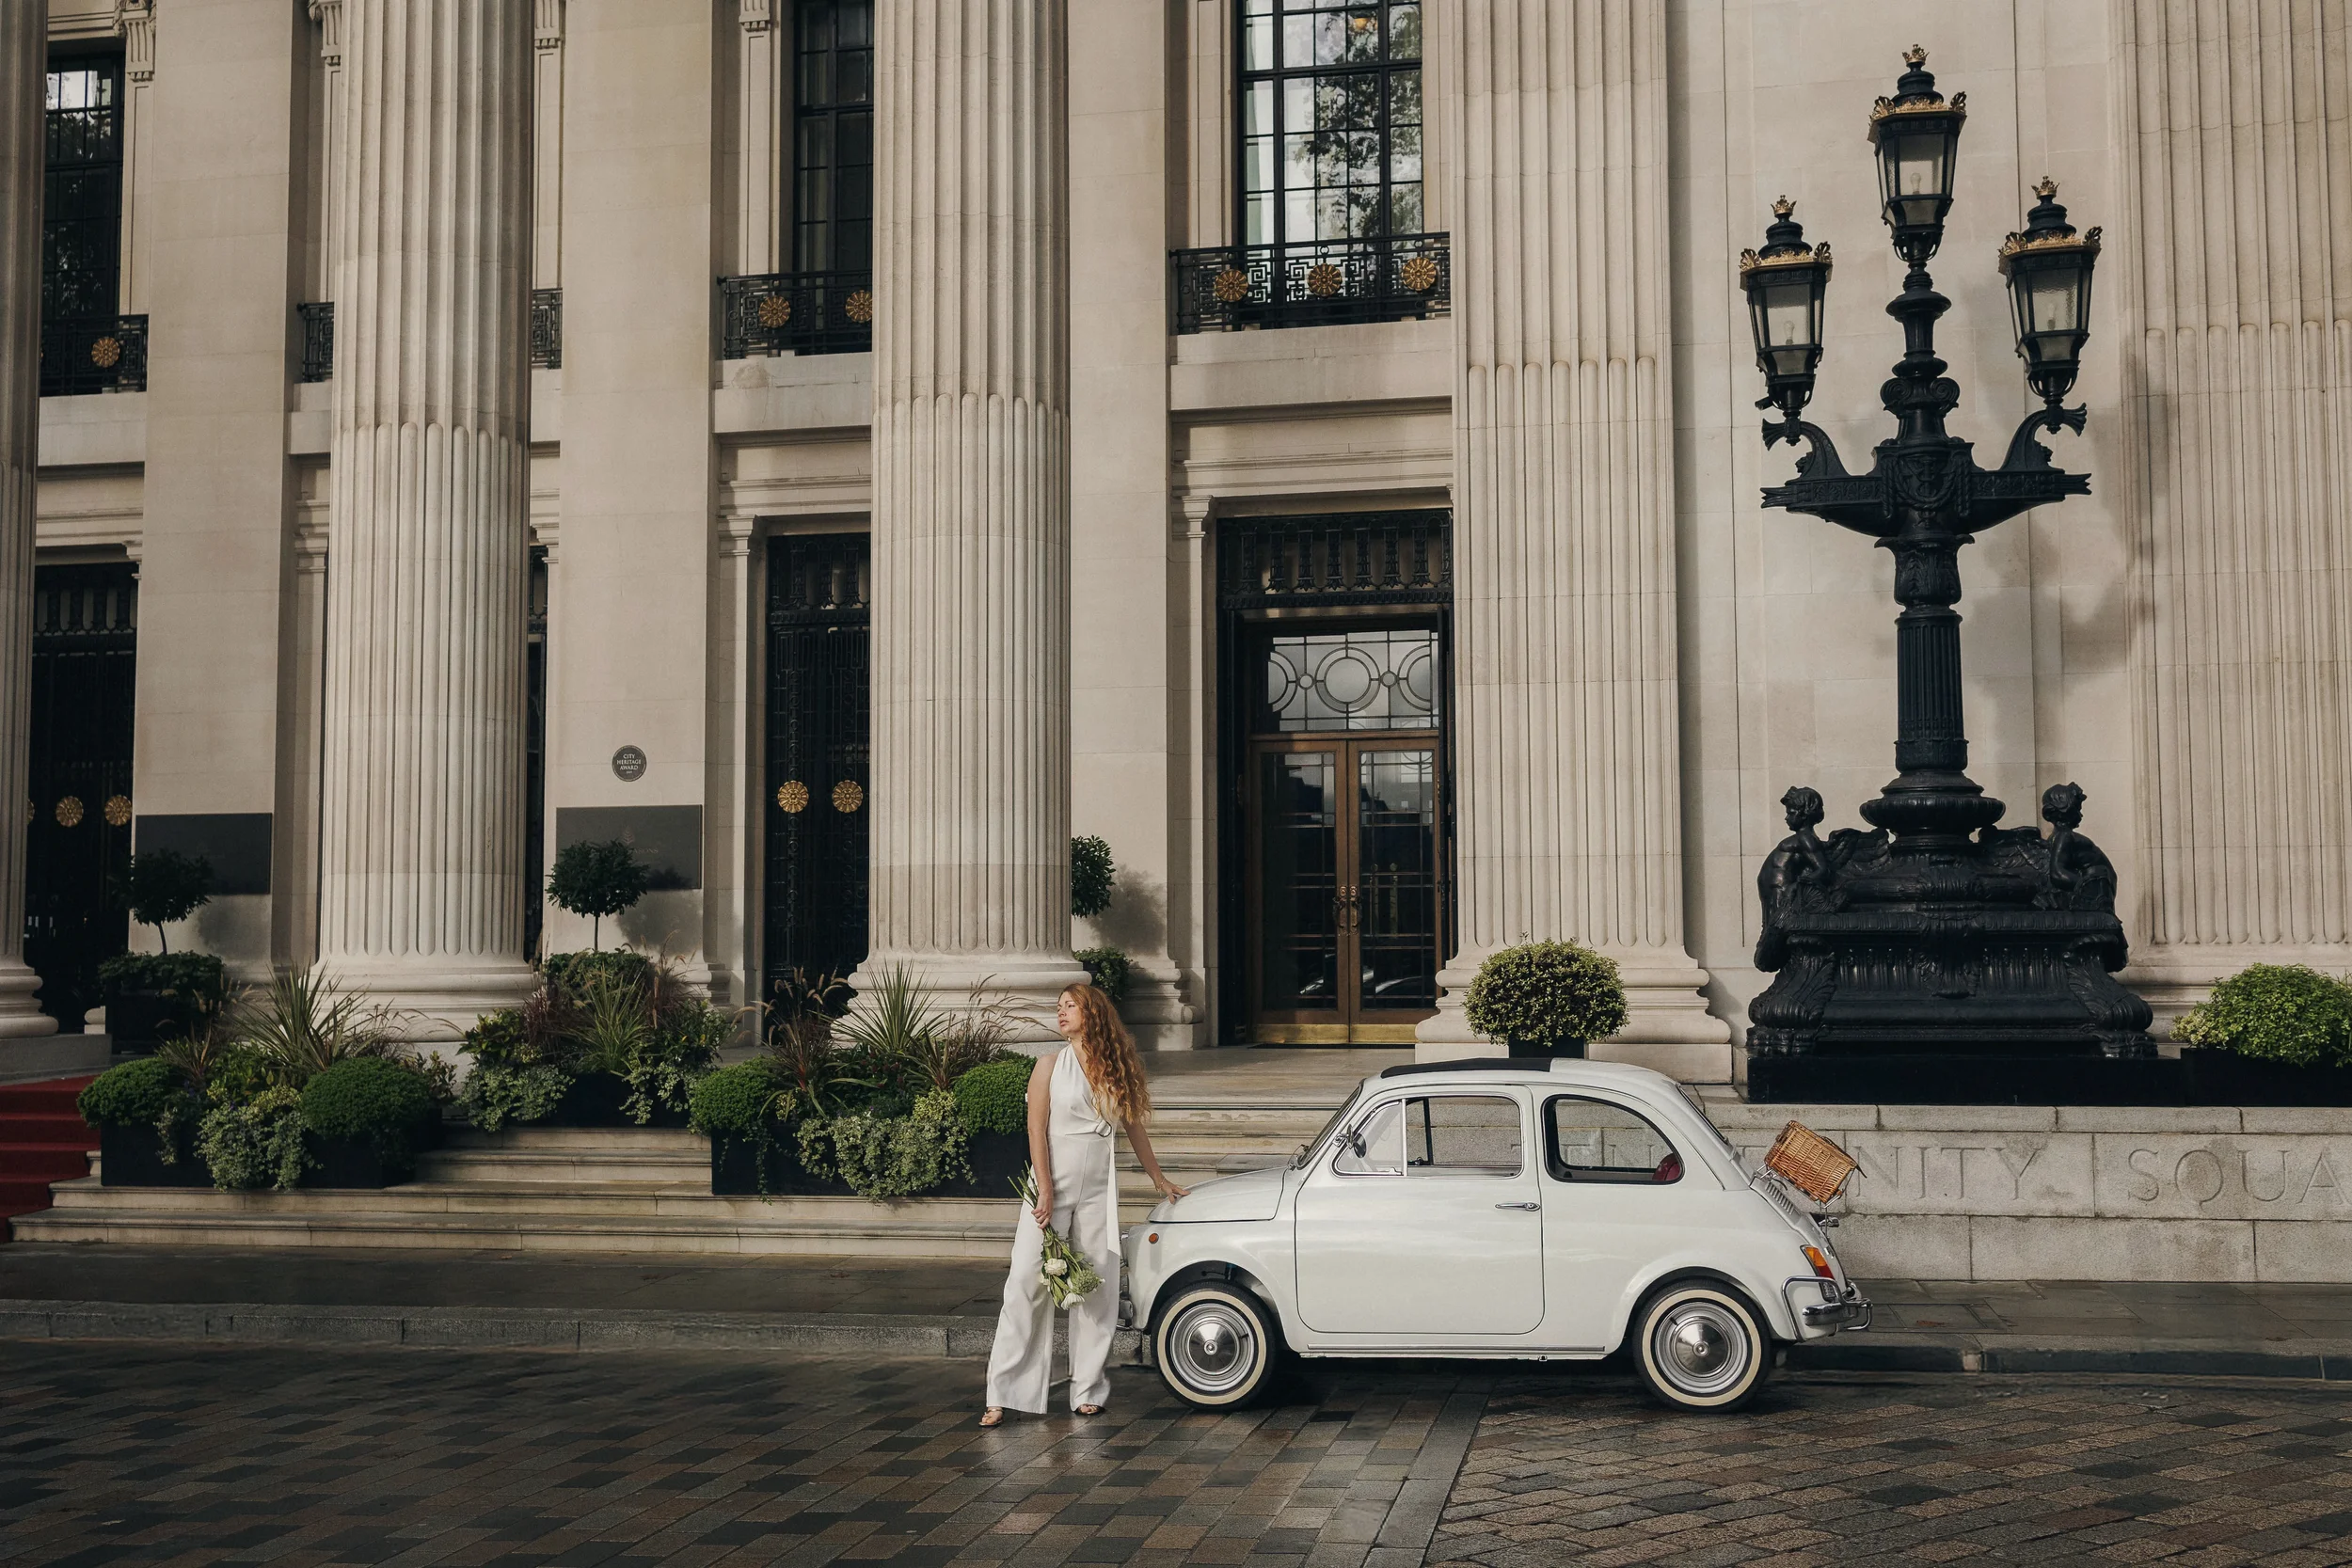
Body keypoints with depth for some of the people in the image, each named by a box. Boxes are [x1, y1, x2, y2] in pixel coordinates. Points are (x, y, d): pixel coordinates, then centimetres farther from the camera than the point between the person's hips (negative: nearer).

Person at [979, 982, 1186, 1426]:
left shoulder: (1117, 1070, 8)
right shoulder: (1051, 1064, -1)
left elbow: (1134, 1127, 18)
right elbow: (1036, 1131, -5)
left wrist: (1160, 1179, 23)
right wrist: (1046, 1192, -12)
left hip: (1098, 1190, 3)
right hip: (1053, 1185, -3)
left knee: (1097, 1289, 4)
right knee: (1027, 1283, -6)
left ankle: (1088, 1390, 13)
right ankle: (1003, 1393, -4)